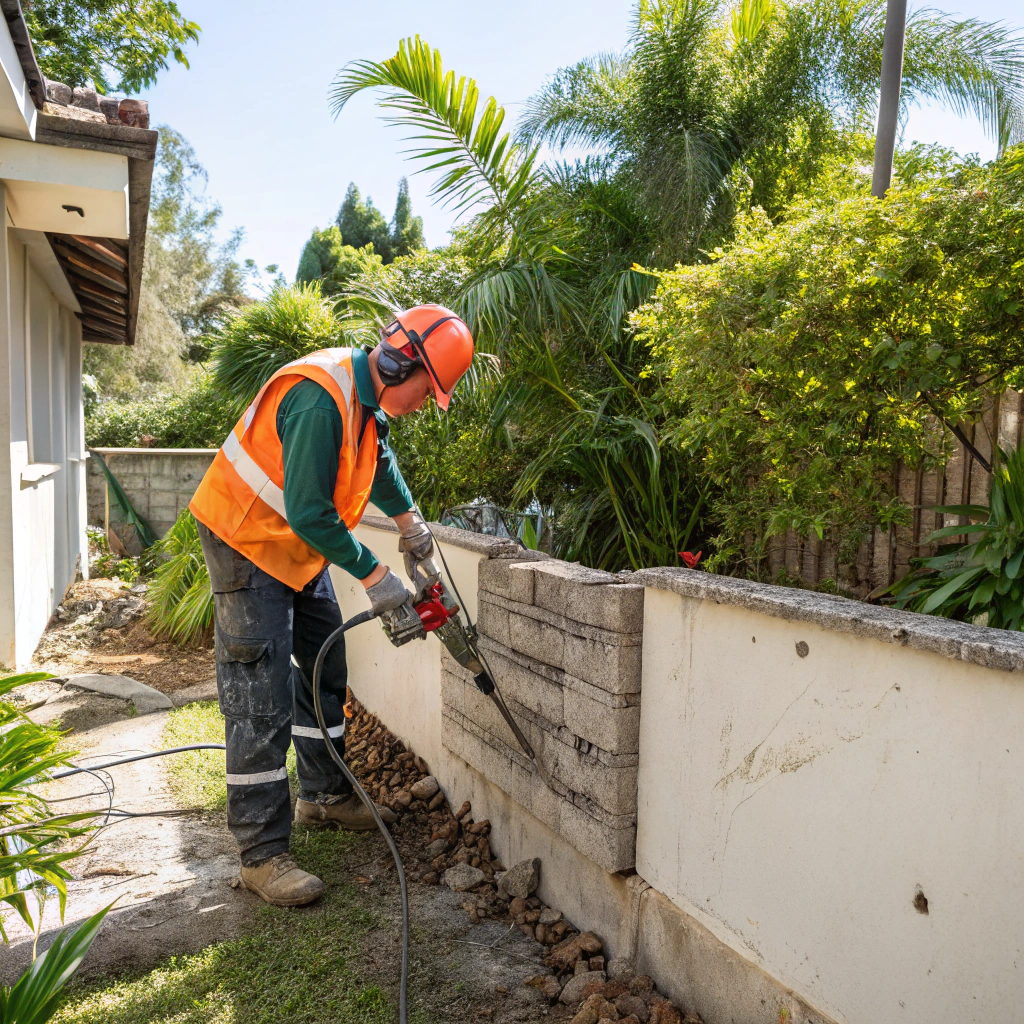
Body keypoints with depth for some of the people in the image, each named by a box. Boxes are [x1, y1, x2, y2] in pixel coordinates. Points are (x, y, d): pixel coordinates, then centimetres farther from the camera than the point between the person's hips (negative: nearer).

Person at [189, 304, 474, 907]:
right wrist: (373, 575, -24)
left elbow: (378, 458, 22)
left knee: (324, 675, 16)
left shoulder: (369, 399, 0)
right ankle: (262, 855, 1)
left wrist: (409, 519, 14)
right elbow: (308, 512, -31)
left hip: (302, 549, 10)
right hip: (249, 545, -10)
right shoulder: (319, 399, -30)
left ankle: (325, 796, 33)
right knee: (262, 704, -8)